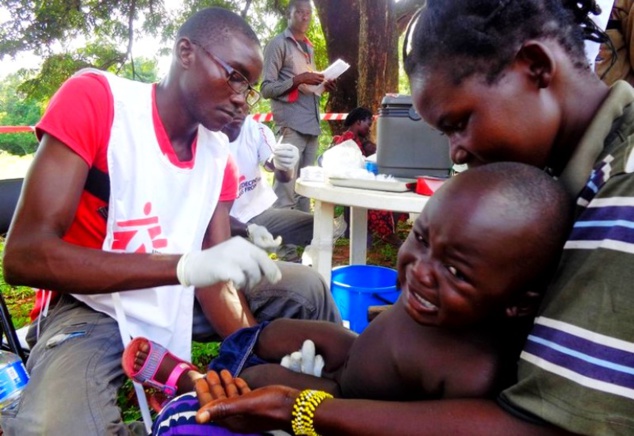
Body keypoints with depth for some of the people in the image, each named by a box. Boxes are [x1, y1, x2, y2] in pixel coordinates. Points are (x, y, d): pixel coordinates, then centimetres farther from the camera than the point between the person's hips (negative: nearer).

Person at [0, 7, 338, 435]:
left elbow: (216, 283, -4)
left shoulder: (219, 157, -1)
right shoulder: (92, 99, -18)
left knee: (309, 291, -1)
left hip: (179, 301, 6)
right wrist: (186, 266, -37)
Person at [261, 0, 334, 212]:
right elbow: (266, 88, -6)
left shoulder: (309, 47, 23)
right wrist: (298, 79, -16)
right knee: (286, 188, -12)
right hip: (291, 124, -7)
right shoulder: (278, 44, 0)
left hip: (312, 124, 7)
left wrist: (323, 85, 10)